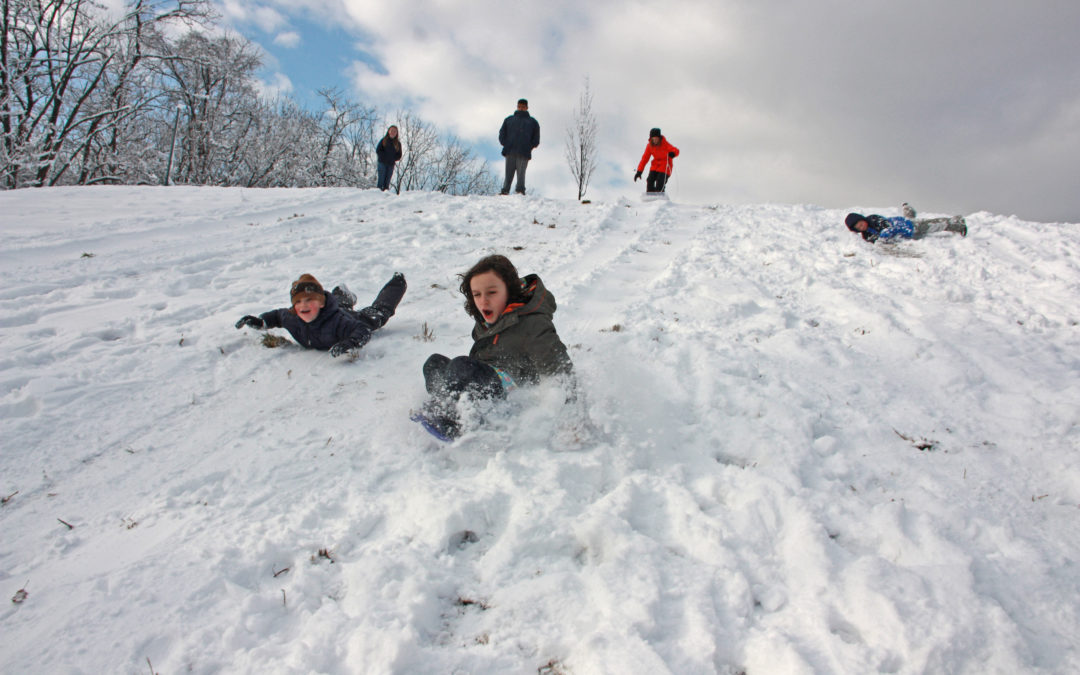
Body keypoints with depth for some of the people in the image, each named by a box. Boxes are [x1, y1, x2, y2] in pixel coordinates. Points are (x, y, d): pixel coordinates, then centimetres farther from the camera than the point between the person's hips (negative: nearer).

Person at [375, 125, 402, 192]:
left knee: (387, 181, 1)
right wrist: (384, 157, -8)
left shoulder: (398, 143, 11)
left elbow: (399, 155, 10)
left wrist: (393, 159, -4)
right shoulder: (384, 140, 6)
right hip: (382, 163, -2)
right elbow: (378, 150, 2)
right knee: (381, 179, -8)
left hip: (391, 164, 2)